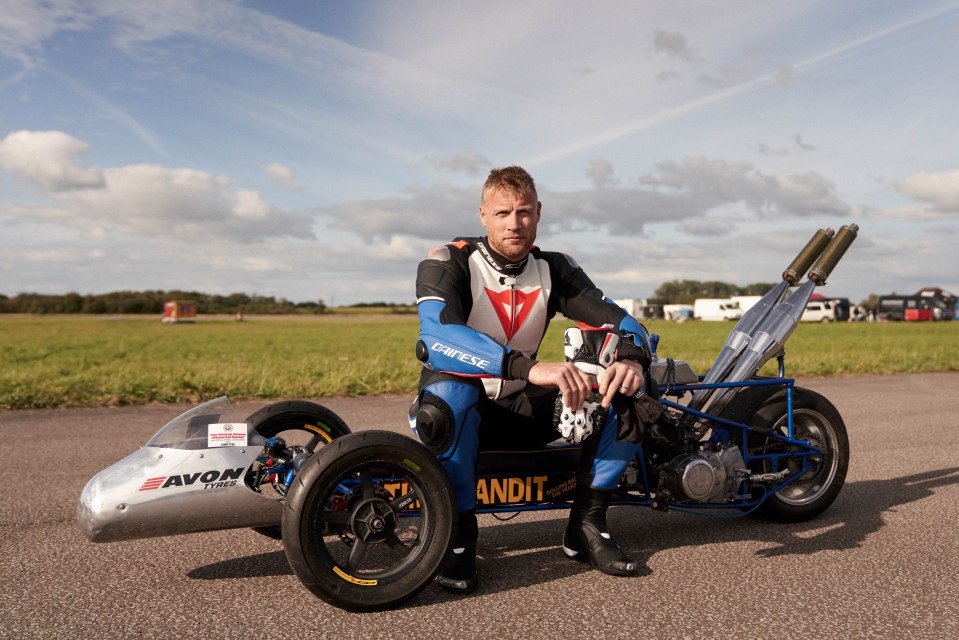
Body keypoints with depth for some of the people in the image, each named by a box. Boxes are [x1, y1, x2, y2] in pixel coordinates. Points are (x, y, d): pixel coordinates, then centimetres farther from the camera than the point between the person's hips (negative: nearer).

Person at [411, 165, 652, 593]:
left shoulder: (554, 269, 0)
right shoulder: (447, 264, -14)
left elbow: (620, 321, -7)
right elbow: (436, 335, -35)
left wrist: (632, 358, -33)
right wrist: (528, 368, -49)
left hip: (521, 410, 4)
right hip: (460, 410, -4)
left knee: (628, 389, -15)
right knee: (449, 393, -40)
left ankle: (586, 525, -5)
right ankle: (460, 532, -18)